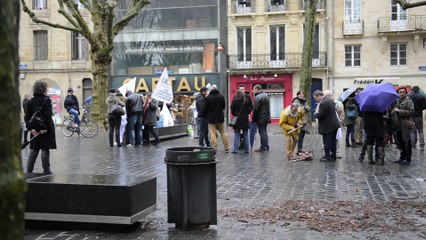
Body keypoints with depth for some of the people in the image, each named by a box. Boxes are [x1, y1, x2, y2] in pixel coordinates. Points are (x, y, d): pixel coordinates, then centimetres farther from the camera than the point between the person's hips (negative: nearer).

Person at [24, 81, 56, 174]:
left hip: (35, 130, 5)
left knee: (33, 150, 12)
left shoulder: (30, 101, 8)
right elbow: (47, 116, -18)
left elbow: (27, 117, 2)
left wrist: (31, 128, -2)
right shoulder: (46, 100, -10)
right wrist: (46, 128, -18)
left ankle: (28, 171, 13)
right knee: (45, 150, 1)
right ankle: (46, 171, 7)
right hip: (45, 130, -5)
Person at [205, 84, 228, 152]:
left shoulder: (208, 97, -12)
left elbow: (206, 108, -5)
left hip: (211, 118, -3)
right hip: (220, 117, 3)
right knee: (222, 132, 13)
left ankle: (214, 147, -5)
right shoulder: (221, 96, -1)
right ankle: (226, 147, 16)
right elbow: (223, 107, 8)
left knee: (212, 133, 1)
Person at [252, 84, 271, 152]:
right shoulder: (266, 95, 11)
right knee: (264, 132, 17)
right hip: (266, 117, 9)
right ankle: (266, 146, 23)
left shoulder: (257, 97, -18)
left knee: (262, 132, -2)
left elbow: (255, 109, -19)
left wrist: (253, 118, -9)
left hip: (260, 118, -9)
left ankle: (263, 147, 3)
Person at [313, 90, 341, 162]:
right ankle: (333, 156, 25)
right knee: (333, 141, 17)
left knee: (327, 142, 2)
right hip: (334, 124, 9)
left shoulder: (322, 103, -23)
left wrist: (315, 113, -2)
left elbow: (319, 115, -24)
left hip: (327, 126, -9)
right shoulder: (330, 100, 8)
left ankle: (327, 157, 9)